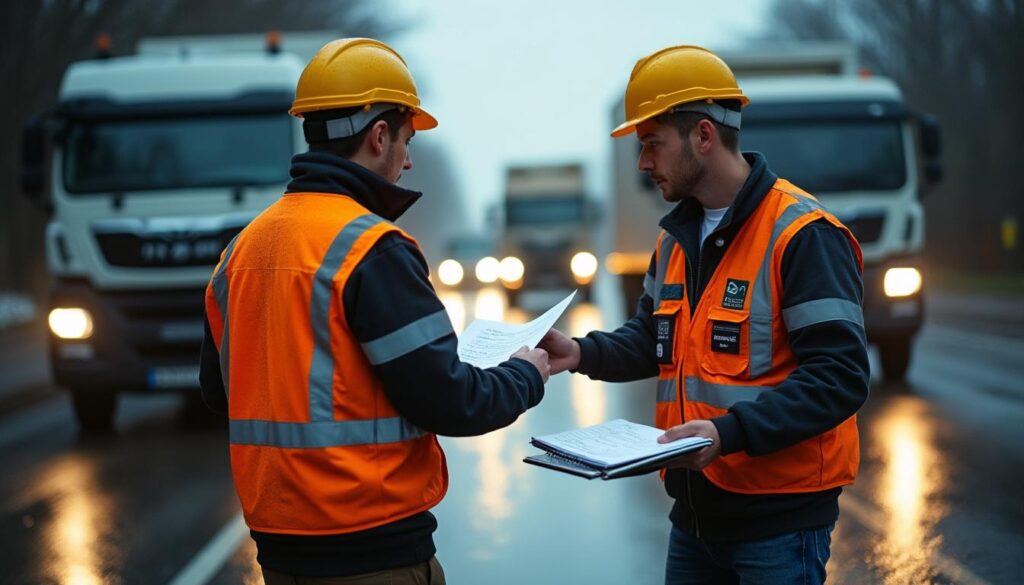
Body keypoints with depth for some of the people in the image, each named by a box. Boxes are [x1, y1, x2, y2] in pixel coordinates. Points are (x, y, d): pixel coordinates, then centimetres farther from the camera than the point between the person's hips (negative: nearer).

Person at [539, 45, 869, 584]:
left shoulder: (802, 235, -16)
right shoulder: (677, 238, 11)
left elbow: (839, 378, -21)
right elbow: (652, 338, 21)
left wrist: (731, 432, -28)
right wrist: (584, 354, 2)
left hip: (780, 518, -8)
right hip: (696, 510, 8)